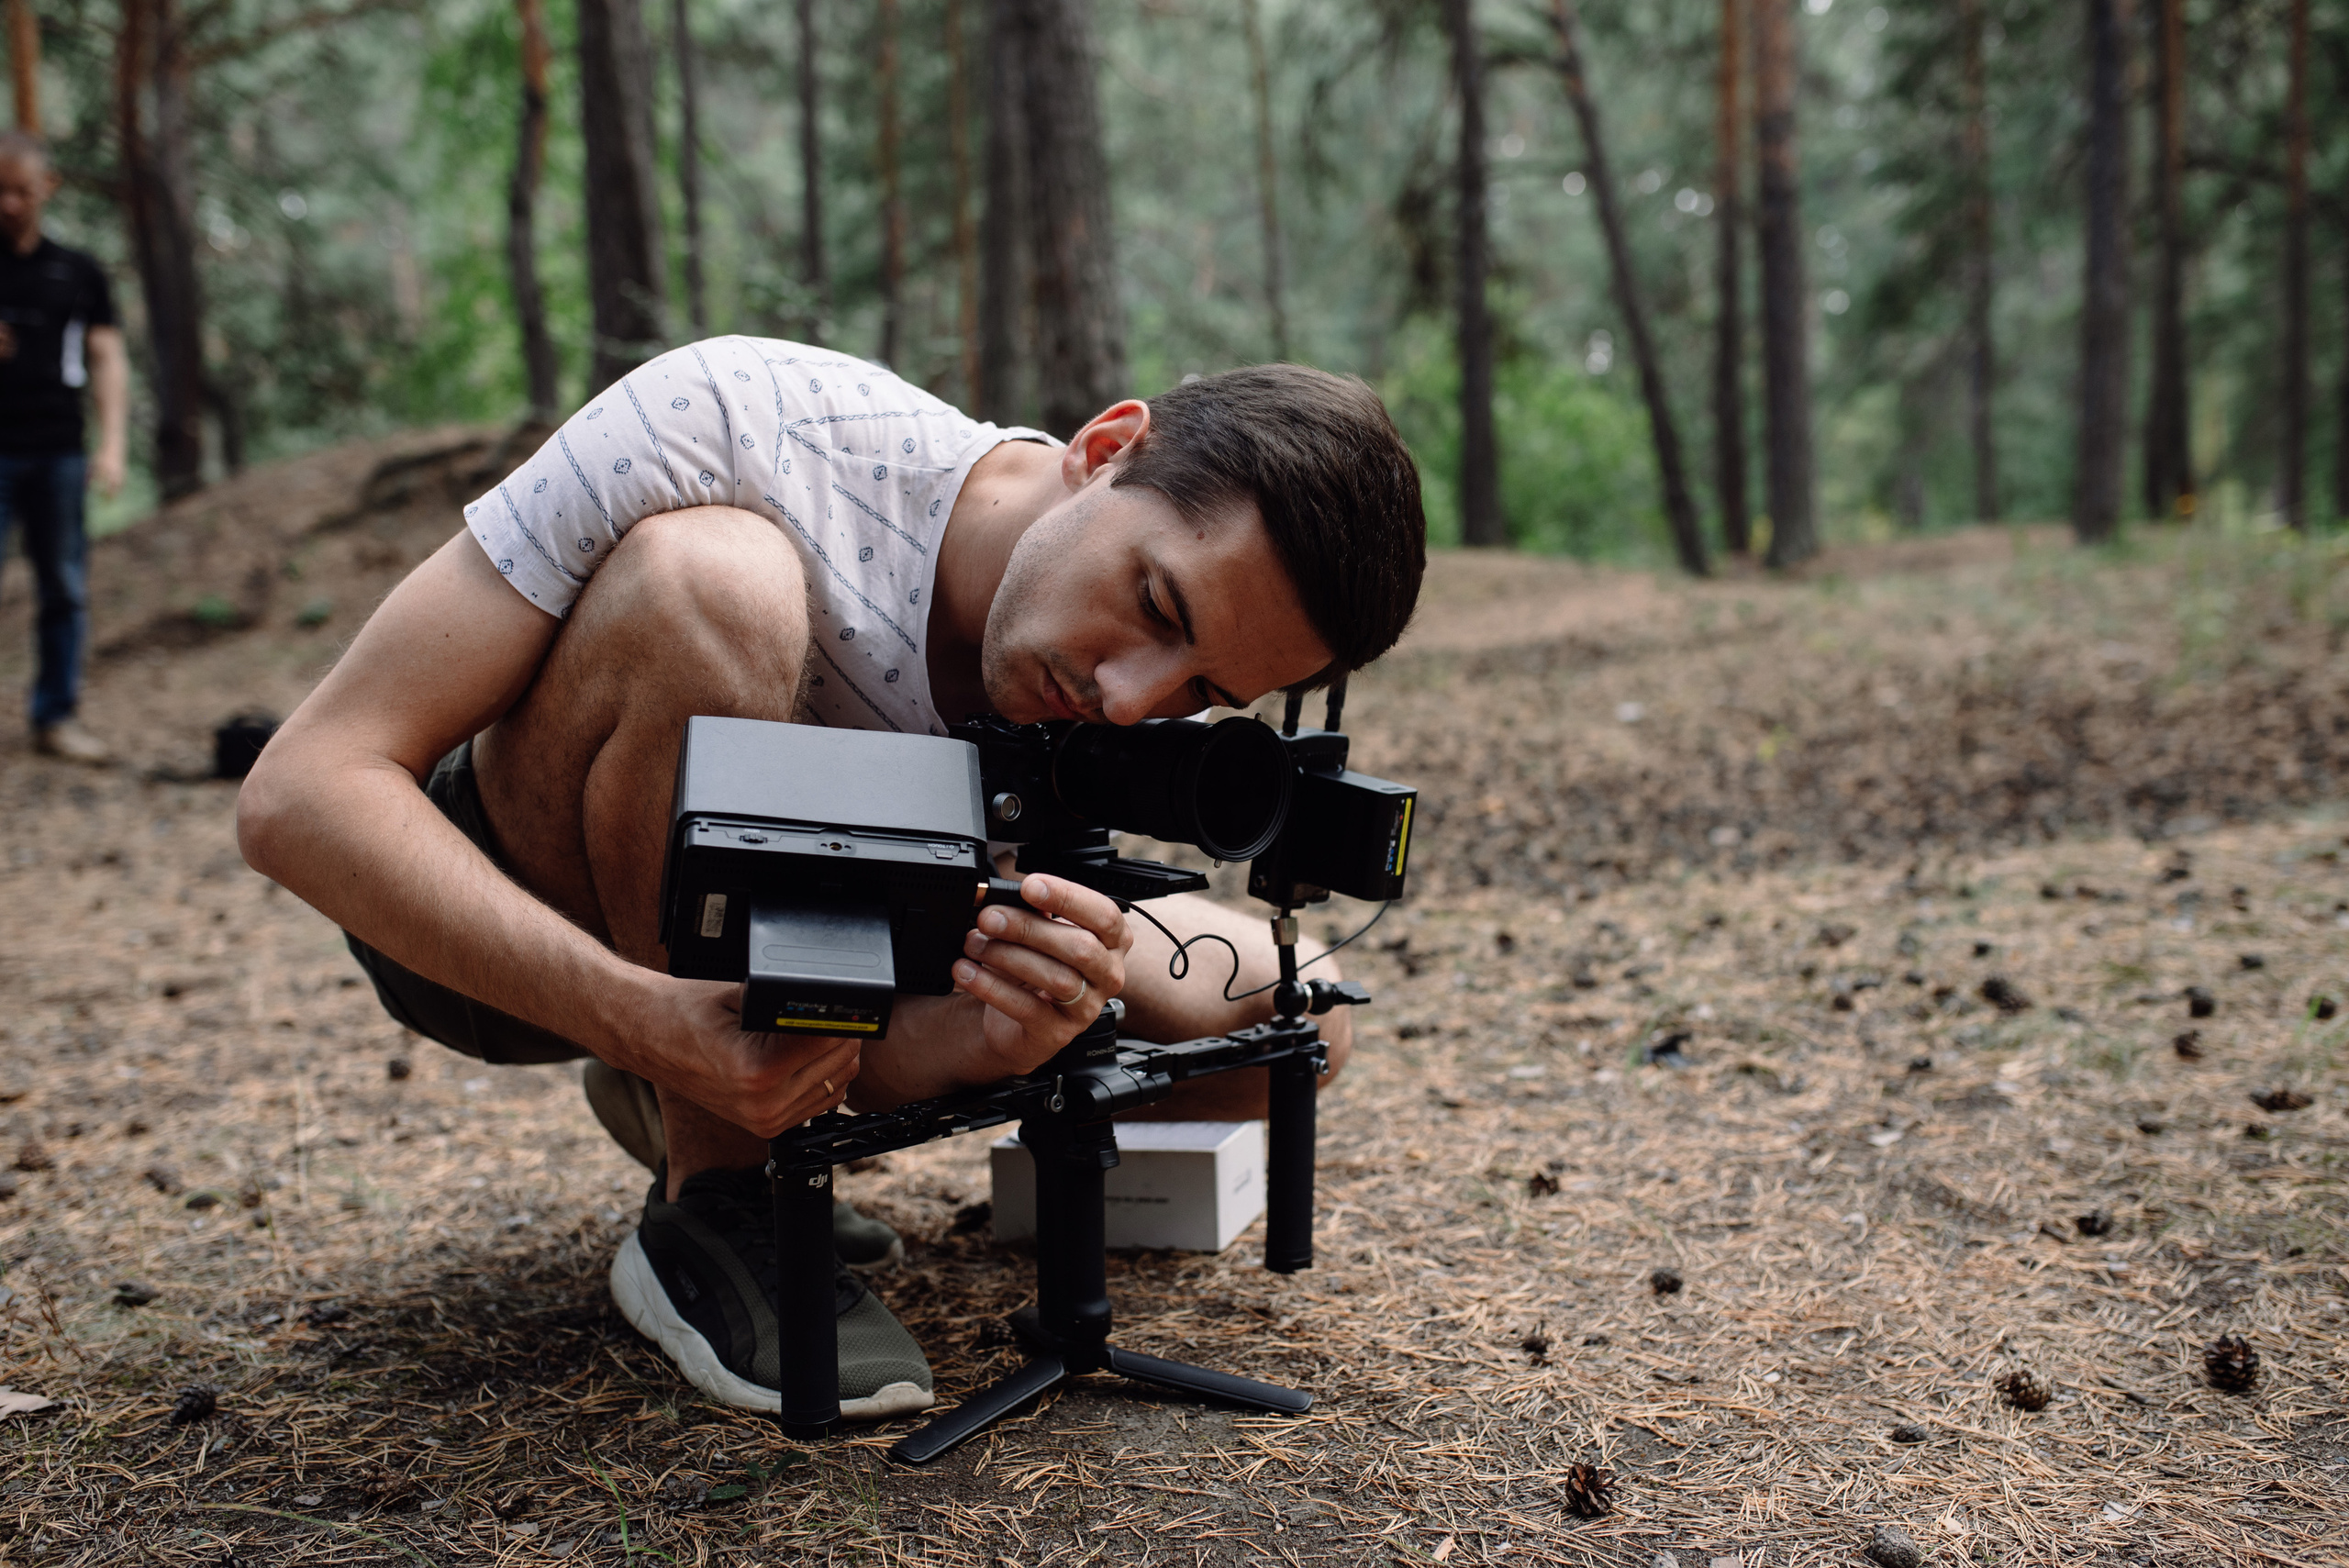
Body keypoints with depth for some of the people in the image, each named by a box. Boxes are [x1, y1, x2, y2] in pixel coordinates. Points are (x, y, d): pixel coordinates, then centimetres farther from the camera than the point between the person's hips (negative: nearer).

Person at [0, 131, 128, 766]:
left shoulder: (77, 272, 12)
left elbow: (107, 359, 8)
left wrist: (111, 445, -3)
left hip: (59, 452, 2)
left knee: (66, 588, 3)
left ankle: (56, 717, 11)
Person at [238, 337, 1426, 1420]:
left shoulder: (1136, 731, -18)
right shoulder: (724, 420, -32)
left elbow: (880, 1062, -19)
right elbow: (297, 795, -32)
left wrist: (998, 1037, -43)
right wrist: (655, 1026, -45)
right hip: (483, 915, -4)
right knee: (711, 583, -36)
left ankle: (695, 1109, 7)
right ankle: (709, 1202, -16)